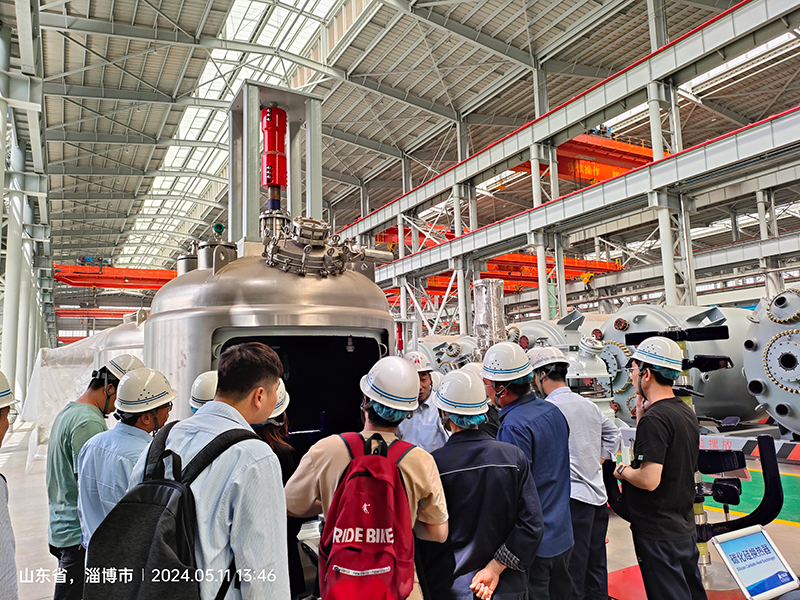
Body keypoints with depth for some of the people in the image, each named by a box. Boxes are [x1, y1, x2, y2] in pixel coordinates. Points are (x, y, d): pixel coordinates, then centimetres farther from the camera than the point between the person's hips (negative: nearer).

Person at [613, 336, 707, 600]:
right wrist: (642, 413, 5)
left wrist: (621, 470, -10)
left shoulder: (655, 418, -24)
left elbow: (649, 479, -29)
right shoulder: (687, 412, 5)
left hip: (658, 532, -9)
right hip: (684, 526, 9)